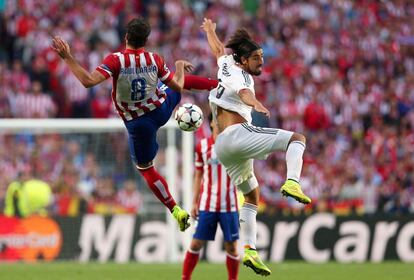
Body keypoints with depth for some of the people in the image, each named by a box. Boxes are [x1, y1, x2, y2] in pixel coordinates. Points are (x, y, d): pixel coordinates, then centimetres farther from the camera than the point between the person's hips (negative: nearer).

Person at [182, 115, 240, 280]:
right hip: (207, 205, 0)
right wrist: (194, 202, 6)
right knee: (196, 243, -1)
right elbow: (198, 176, 10)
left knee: (231, 246, 1)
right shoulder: (202, 146, 4)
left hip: (229, 205, 0)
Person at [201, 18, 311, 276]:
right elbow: (243, 92, -30)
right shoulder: (238, 75, -5)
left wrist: (210, 29, 63)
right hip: (238, 134, -9)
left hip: (222, 146, 9)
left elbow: (218, 49, 42)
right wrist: (256, 104, -52)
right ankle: (292, 182, -35)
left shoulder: (227, 63, 20)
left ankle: (249, 250, 5)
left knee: (252, 195, 17)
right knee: (297, 138, -10)